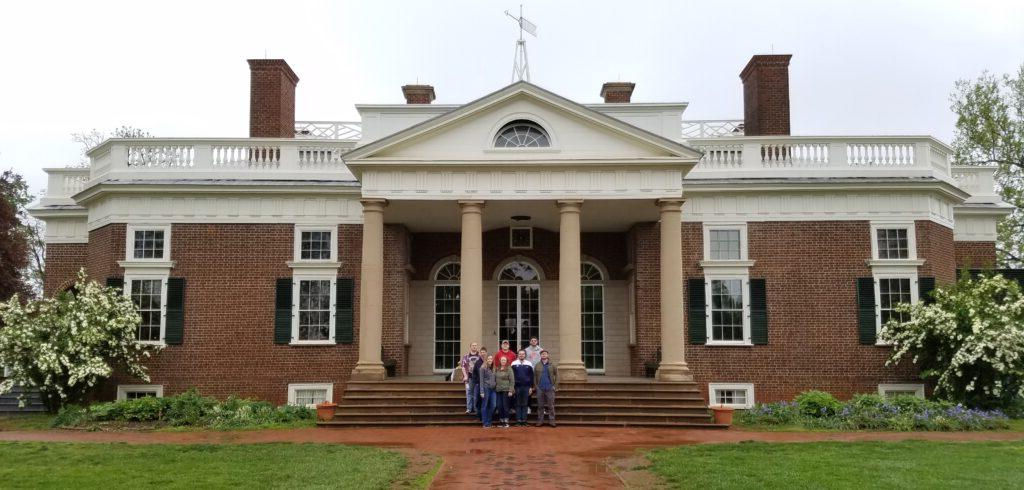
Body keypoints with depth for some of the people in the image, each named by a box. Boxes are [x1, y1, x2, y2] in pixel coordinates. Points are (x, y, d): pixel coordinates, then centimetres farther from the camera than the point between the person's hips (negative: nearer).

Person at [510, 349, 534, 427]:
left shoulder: (529, 364, 6)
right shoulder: (514, 364, 3)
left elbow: (531, 377, 7)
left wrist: (531, 387, 2)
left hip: (526, 387, 1)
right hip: (517, 387, -1)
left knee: (525, 404, 2)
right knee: (518, 404, 2)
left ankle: (524, 420, 5)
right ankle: (518, 420, 4)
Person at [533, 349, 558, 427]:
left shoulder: (552, 365, 4)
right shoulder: (537, 366, 8)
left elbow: (556, 376, 2)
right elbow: (534, 377, 8)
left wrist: (555, 386, -6)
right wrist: (535, 386, -1)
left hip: (550, 389, -1)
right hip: (540, 389, 1)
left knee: (551, 405, 1)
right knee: (540, 405, 5)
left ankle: (552, 421, 5)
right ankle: (540, 420, 11)